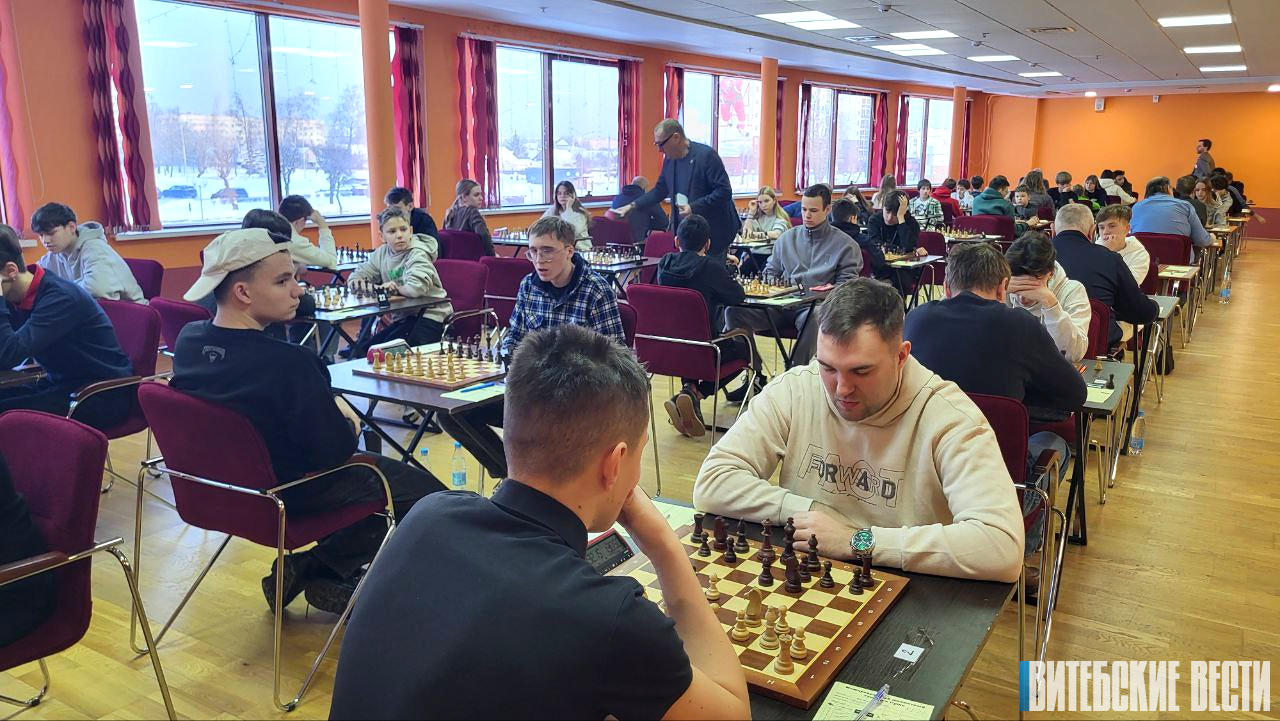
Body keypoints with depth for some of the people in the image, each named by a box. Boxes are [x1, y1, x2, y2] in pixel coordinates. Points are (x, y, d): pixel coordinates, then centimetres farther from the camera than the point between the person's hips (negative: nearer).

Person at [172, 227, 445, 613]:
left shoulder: (188, 339, -8)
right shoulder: (287, 362, -33)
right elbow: (335, 451, -25)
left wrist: (330, 407, 1)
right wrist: (349, 423, -3)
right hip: (292, 494, -8)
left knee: (378, 468, 26)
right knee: (426, 490, 6)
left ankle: (304, 568, 19)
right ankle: (321, 572, 8)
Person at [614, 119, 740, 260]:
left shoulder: (706, 155, -14)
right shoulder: (669, 159, 8)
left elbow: (724, 191, -17)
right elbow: (659, 191, 20)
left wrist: (694, 207, -23)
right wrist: (633, 206, 10)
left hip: (713, 233, -6)